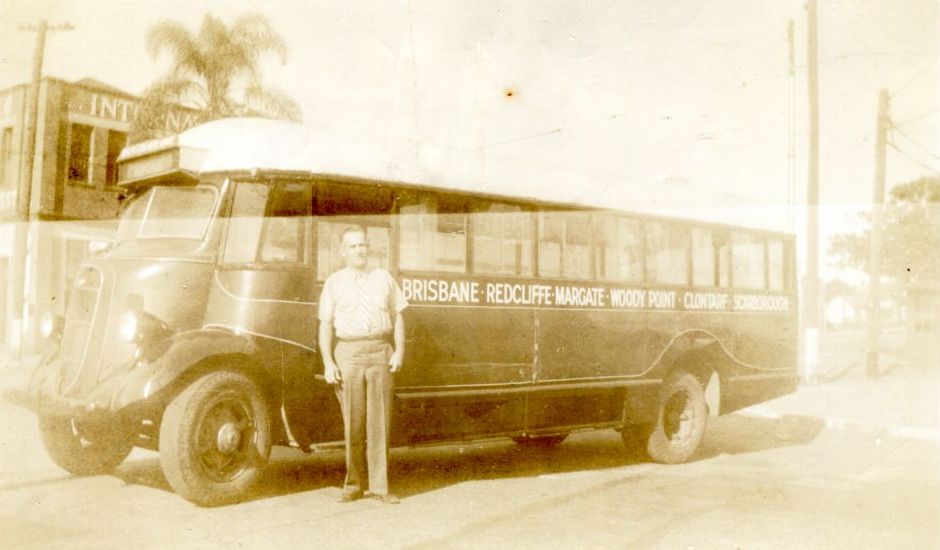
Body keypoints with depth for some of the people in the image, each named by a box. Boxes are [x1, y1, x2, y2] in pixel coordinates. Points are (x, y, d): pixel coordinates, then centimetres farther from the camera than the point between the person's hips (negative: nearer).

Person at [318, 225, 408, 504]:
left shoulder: (384, 278, 11)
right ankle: (354, 485, 17)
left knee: (379, 420, 2)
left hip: (381, 351, 1)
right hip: (348, 353, -1)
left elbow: (397, 317, 10)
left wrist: (399, 351, -2)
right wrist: (328, 363, -6)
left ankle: (380, 486, 8)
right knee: (353, 422, 5)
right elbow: (325, 325, 2)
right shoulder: (334, 282, 6)